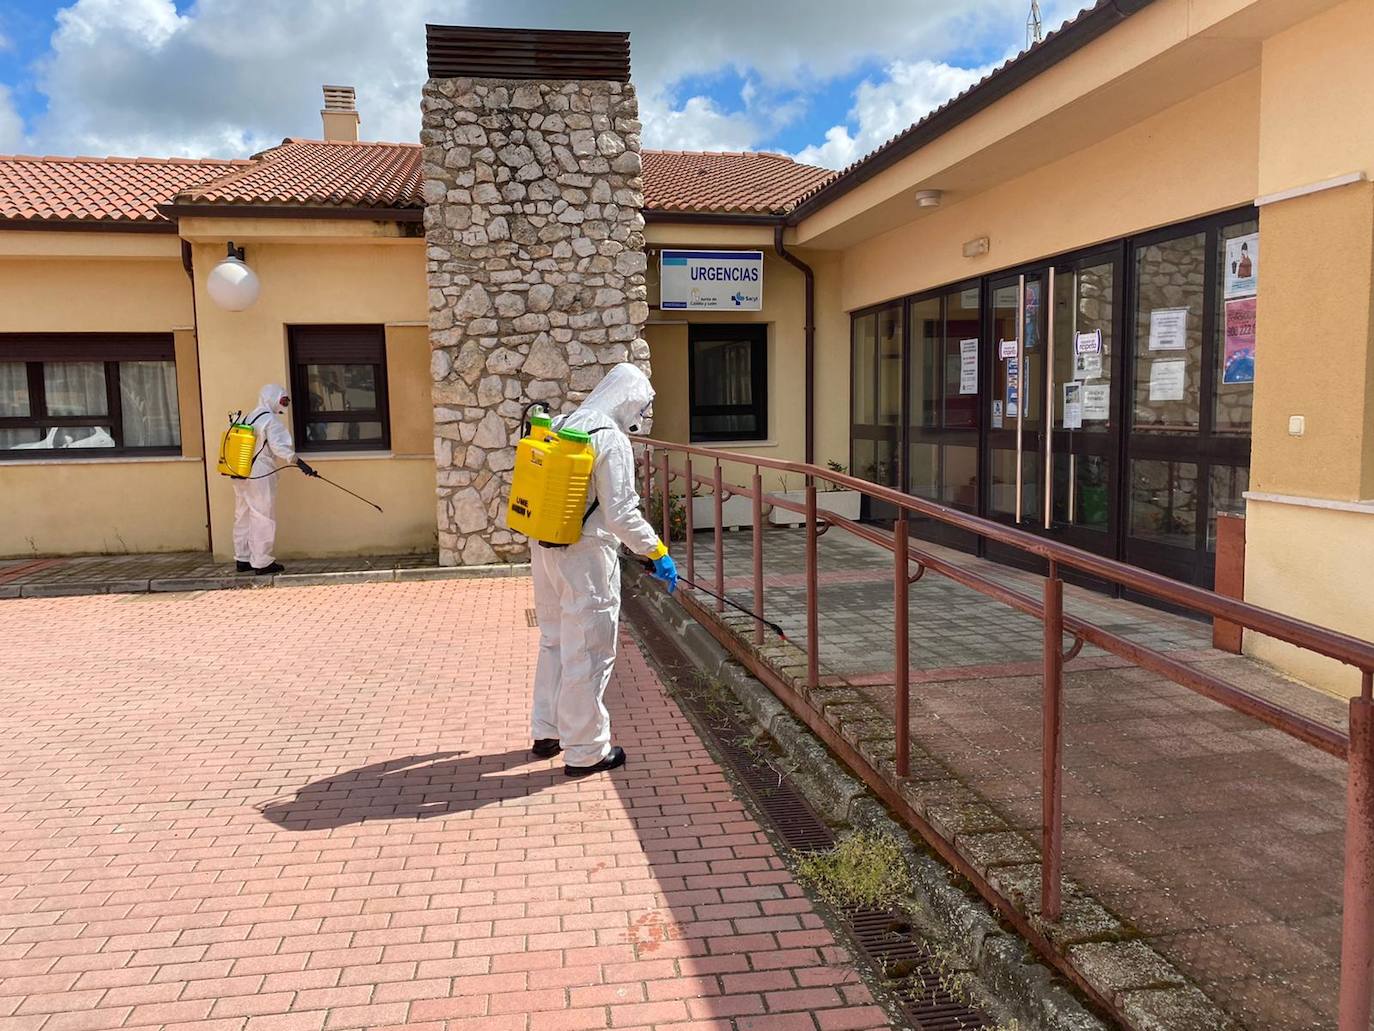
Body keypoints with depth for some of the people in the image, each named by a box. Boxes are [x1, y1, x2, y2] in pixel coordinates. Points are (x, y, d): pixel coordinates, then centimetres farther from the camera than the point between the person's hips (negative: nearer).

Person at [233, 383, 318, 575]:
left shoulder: (248, 417, 15)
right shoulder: (271, 420, -10)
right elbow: (280, 447, -22)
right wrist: (299, 463, -27)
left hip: (241, 476, 8)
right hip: (260, 477, -8)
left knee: (243, 517, 15)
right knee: (264, 519, -2)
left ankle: (242, 559, 22)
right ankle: (262, 563, -1)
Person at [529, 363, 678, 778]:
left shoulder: (562, 427, 9)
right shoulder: (612, 440, -16)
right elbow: (622, 513, -20)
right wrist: (657, 552, -11)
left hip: (545, 550, 9)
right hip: (585, 557, -9)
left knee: (555, 642, 21)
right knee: (588, 654, 2)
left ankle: (547, 732, 33)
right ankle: (586, 751, 12)